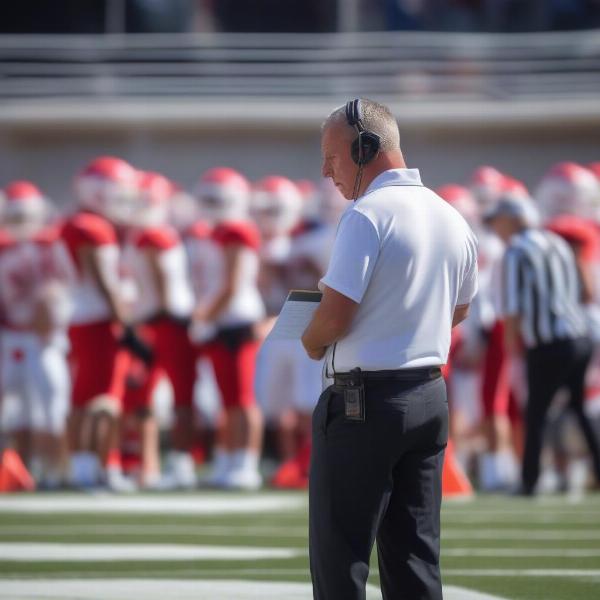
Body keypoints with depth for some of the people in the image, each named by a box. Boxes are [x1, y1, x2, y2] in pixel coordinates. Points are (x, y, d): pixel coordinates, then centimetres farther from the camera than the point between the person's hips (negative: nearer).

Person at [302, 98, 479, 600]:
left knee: (339, 556, -2)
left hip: (364, 402, -8)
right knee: (416, 552, 10)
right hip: (430, 397, 8)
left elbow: (335, 317, -20)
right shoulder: (453, 219, 8)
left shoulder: (369, 214, -16)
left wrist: (311, 342, 0)